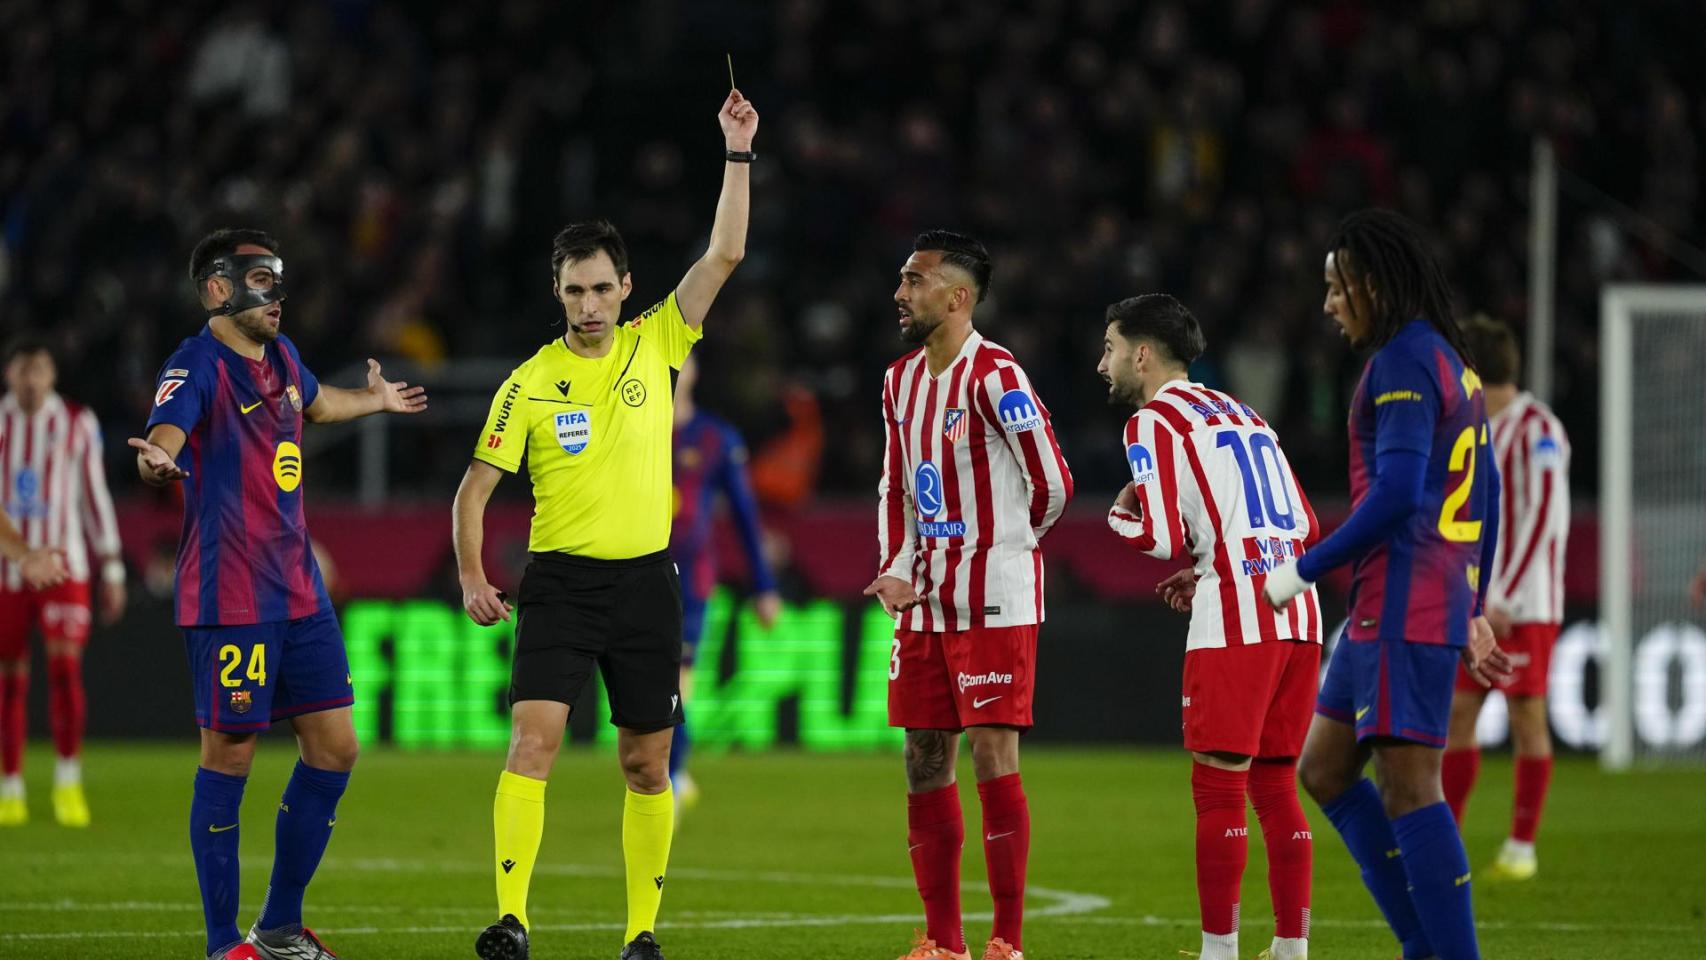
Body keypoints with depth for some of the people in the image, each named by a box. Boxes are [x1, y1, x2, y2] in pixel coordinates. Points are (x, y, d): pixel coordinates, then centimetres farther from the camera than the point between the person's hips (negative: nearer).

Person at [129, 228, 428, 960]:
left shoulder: (280, 357, 12)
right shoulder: (196, 367, -14)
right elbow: (165, 436, -33)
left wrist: (374, 400, 51)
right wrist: (155, 460, -55)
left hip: (299, 591, 8)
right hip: (228, 601, -8)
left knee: (333, 748, 8)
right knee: (228, 756, -4)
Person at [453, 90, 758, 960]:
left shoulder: (656, 344, 4)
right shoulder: (529, 384, 0)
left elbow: (725, 254, -1)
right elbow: (476, 487, 3)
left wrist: (737, 154, -6)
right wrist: (471, 577, -8)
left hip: (645, 580, 2)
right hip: (560, 583, -2)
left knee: (646, 764, 6)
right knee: (531, 742, -16)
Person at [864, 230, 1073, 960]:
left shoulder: (994, 378, -13)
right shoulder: (900, 380, 13)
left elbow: (1052, 484, -11)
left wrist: (1003, 546, 4)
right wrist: (894, 571, 7)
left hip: (994, 604, -8)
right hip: (925, 604, 8)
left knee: (994, 759, -9)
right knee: (925, 762, 7)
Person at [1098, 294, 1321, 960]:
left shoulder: (1153, 421, -1)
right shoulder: (1242, 415, 22)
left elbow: (1162, 538, -12)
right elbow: (1308, 531, 21)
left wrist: (1119, 515, 9)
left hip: (1236, 625, -7)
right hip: (1299, 614, 7)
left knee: (1218, 789, -3)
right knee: (1276, 786, 12)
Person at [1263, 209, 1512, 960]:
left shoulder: (1403, 361, -12)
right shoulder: (1453, 363, 19)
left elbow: (1396, 495, -20)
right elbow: (1486, 496, 22)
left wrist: (1304, 571, -12)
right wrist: (1472, 611, 25)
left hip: (1403, 611, -10)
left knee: (1409, 787, -11)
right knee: (1323, 769, 13)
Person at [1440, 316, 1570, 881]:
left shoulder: (1537, 429, -11)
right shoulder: (1481, 428, 15)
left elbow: (1544, 519, -17)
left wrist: (1504, 600, -17)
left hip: (1525, 605, -8)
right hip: (1478, 603, 8)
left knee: (1527, 717, -4)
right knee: (1457, 713, 3)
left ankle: (1523, 845, 0)